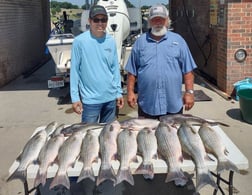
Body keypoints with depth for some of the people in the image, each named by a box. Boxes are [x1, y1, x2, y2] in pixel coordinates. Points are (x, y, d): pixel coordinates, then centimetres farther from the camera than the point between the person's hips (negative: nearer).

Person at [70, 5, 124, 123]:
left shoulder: (111, 41, 3)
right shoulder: (80, 41, -9)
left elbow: (115, 68, 8)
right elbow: (74, 70, -7)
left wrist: (119, 92, 7)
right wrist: (75, 97, -8)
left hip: (110, 97, 4)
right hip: (90, 99, -4)